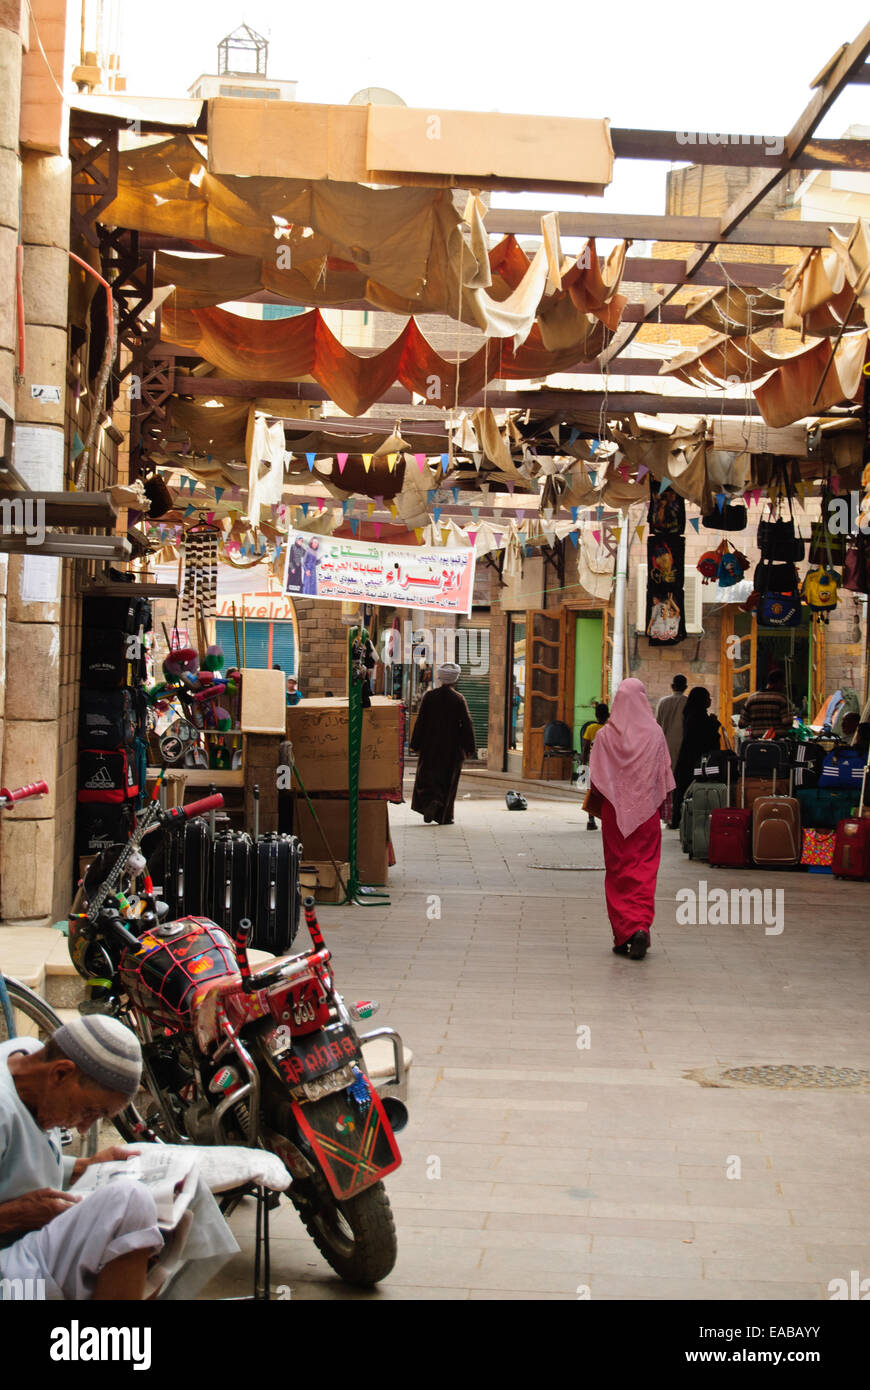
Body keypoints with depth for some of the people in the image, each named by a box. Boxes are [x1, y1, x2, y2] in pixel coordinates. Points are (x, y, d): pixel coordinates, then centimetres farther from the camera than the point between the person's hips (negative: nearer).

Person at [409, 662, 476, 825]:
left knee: (428, 776, 12)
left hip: (430, 746, 0)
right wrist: (470, 749, 1)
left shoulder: (429, 697, -6)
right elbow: (466, 724, -6)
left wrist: (415, 745, 4)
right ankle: (444, 816, 7)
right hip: (452, 748, 0)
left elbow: (420, 721, -4)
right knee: (448, 781, 8)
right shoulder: (459, 699, -7)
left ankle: (431, 800, -15)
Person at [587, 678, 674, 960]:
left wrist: (595, 805, 14)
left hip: (614, 810, 0)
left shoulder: (605, 735, -4)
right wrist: (662, 805, 13)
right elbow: (664, 775, 1)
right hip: (646, 810, 0)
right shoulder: (654, 734, -4)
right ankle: (641, 927, -13)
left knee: (618, 872, 8)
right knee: (645, 868, 3)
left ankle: (623, 933, 6)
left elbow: (595, 780, -1)